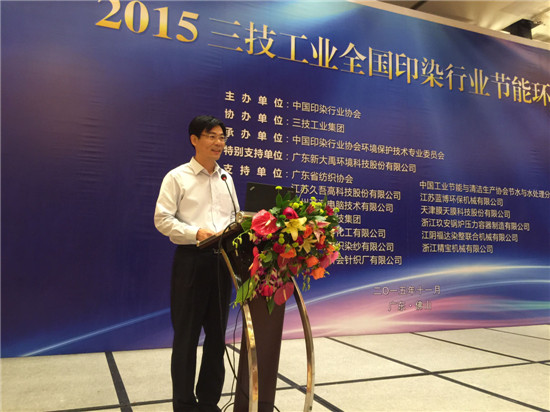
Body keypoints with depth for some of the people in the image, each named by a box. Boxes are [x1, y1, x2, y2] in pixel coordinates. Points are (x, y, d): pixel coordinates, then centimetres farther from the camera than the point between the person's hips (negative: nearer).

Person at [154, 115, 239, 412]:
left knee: (217, 334, 12)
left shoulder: (226, 178, 14)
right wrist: (196, 233, -21)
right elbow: (162, 220, -9)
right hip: (191, 259, -5)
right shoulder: (177, 177, -2)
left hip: (222, 260, 6)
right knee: (186, 335, 4)